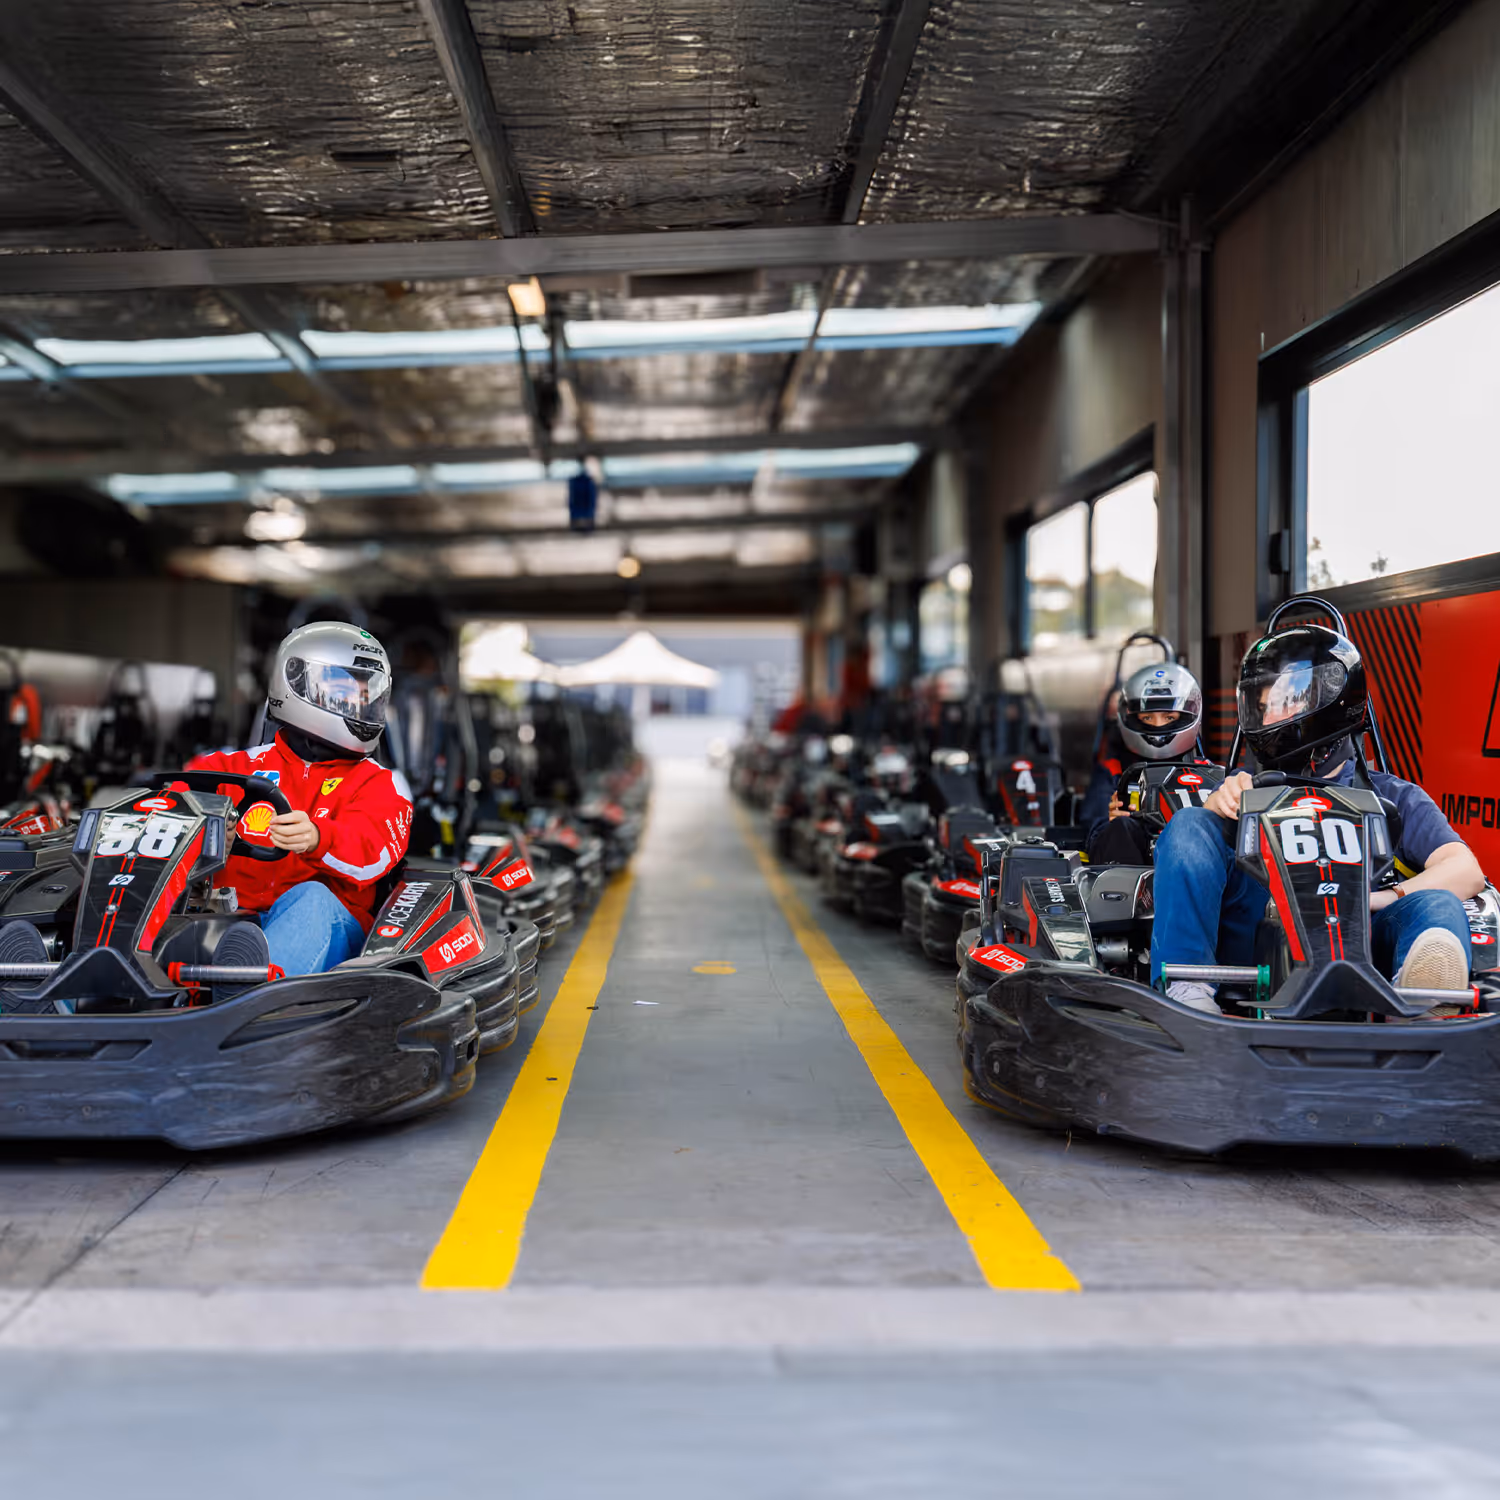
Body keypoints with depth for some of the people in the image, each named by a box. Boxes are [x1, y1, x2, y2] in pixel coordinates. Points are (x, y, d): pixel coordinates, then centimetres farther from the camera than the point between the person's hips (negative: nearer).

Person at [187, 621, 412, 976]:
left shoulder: (377, 784, 14)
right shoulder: (244, 766, 22)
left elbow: (374, 850, -6)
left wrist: (316, 838, -30)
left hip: (326, 921, -2)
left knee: (310, 898, -35)